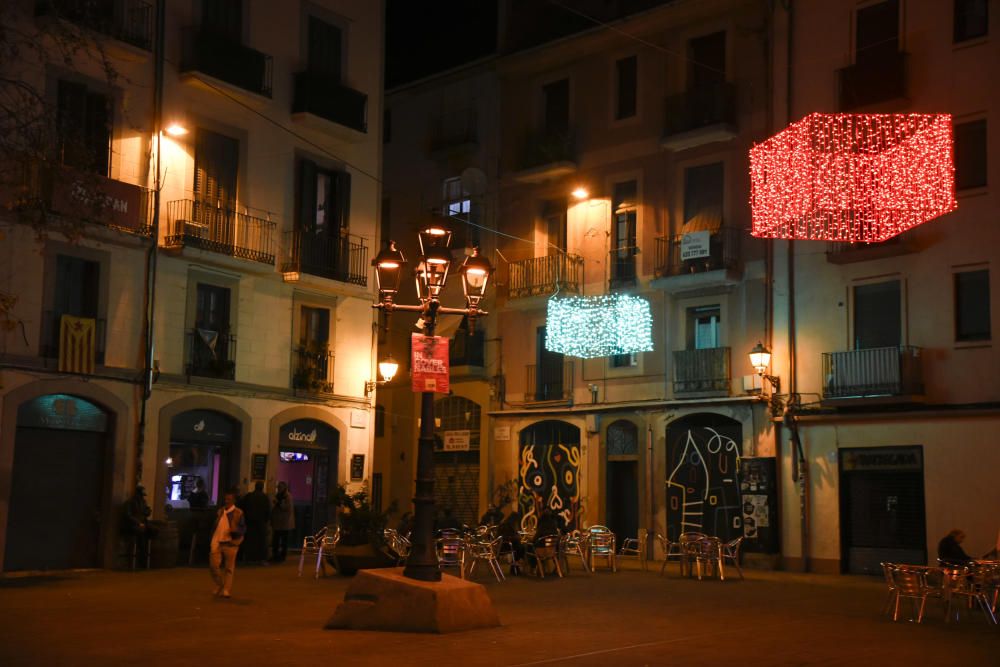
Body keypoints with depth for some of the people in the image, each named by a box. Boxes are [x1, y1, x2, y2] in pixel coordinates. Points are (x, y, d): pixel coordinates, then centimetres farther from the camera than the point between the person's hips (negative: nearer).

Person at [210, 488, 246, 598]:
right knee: (213, 564, -3)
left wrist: (236, 531, -23)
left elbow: (243, 528, -3)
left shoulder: (238, 513, -3)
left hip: (230, 543, -4)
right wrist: (213, 540, 14)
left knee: (229, 568, 2)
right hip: (217, 542, 4)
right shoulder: (219, 512, 11)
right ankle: (219, 585, 19)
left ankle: (226, 590, 10)